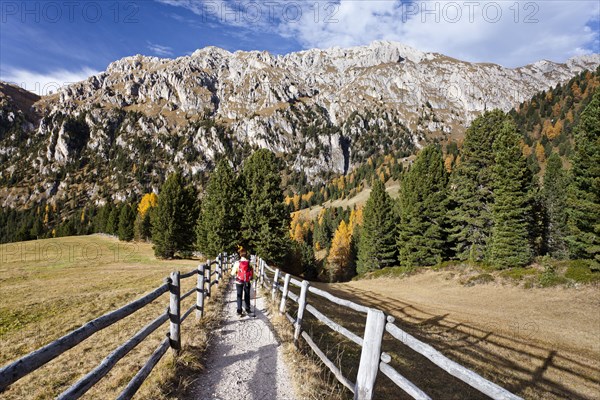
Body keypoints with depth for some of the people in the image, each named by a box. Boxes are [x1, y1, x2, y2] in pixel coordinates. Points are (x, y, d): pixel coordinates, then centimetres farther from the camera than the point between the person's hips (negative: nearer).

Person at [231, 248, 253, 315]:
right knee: (247, 296, 16)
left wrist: (232, 270, 12)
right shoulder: (249, 263, -11)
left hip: (239, 282, -1)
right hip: (247, 282, 1)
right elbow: (252, 273, -6)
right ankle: (247, 310, 24)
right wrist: (250, 277, 14)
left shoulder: (237, 263, -15)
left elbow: (232, 273, -10)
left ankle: (239, 311, 9)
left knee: (239, 296, 10)